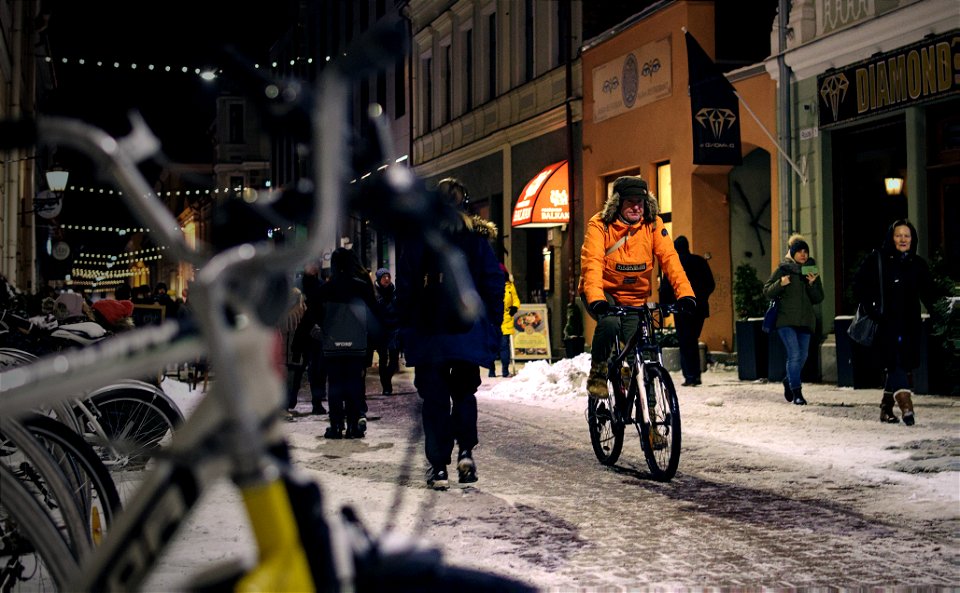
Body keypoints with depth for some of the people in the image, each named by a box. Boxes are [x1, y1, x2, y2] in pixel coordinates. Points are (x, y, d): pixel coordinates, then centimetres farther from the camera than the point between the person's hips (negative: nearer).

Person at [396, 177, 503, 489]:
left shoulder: (418, 234, 2)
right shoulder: (478, 236, 6)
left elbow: (406, 283, -1)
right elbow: (494, 282, 4)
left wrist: (405, 325, 4)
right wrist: (493, 326, 8)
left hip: (429, 330, -1)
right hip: (469, 329, 1)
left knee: (434, 396, 4)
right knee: (464, 390, 16)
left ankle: (438, 466, 1)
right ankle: (465, 451, -1)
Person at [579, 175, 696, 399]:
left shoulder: (653, 224, -9)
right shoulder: (600, 225, -17)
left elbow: (669, 258, -17)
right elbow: (592, 263, -28)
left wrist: (685, 293, -32)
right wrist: (595, 298, -44)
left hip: (634, 298, 3)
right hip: (603, 293, -3)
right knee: (610, 322, -34)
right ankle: (597, 373, -11)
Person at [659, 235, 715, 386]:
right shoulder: (700, 261, 7)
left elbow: (665, 287, -9)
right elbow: (711, 284, 9)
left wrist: (664, 305, 0)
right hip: (700, 308, 5)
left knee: (685, 342, 0)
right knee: (693, 340, 16)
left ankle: (689, 377, -5)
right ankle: (696, 375, 14)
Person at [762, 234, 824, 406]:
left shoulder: (812, 270, 12)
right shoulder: (783, 269, 1)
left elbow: (818, 298, 8)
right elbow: (767, 291, -1)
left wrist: (812, 284, -10)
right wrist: (780, 284, -18)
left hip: (805, 320, 4)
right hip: (786, 319, -4)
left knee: (802, 356, 10)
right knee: (794, 354, -15)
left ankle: (789, 381, 36)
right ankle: (796, 391, -7)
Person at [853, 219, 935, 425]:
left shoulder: (918, 264, 10)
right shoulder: (877, 259, -1)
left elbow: (928, 294, 17)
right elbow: (859, 285, -1)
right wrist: (869, 308, -9)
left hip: (910, 325, 4)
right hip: (885, 322, -4)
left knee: (904, 365, 7)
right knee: (895, 362, -16)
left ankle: (886, 408, 19)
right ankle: (906, 406, -25)